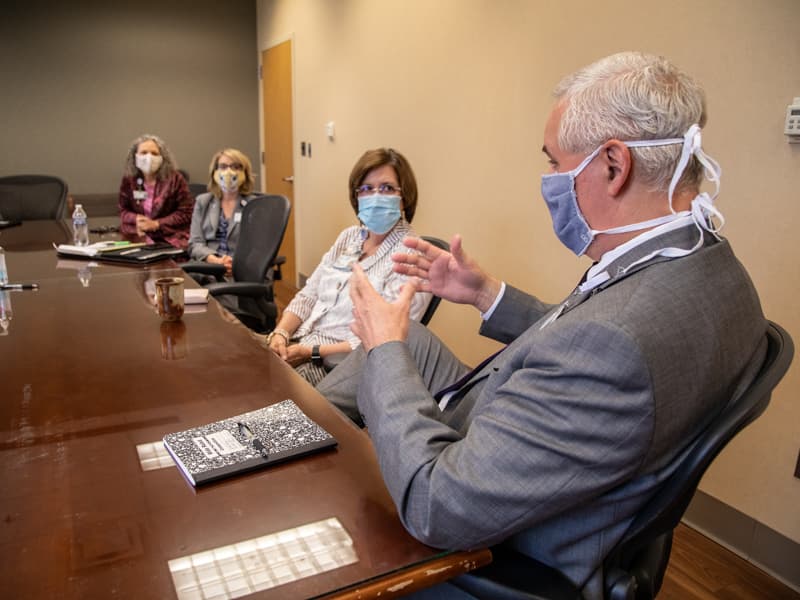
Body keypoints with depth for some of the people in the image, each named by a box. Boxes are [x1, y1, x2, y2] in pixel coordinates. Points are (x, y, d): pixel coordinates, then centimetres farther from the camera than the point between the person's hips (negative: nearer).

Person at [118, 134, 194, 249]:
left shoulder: (175, 179, -5)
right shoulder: (128, 180, 5)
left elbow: (186, 213, -7)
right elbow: (123, 211, 12)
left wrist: (156, 224, -14)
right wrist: (137, 219, -11)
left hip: (170, 238, -2)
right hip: (137, 237, 3)